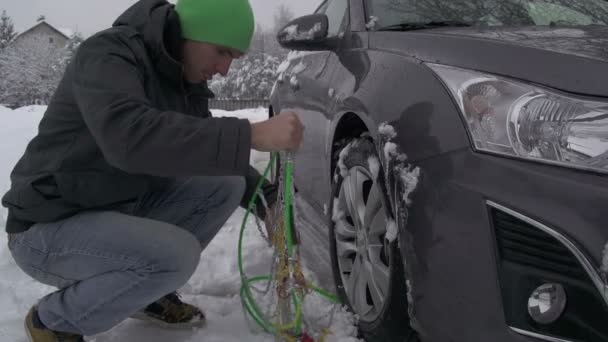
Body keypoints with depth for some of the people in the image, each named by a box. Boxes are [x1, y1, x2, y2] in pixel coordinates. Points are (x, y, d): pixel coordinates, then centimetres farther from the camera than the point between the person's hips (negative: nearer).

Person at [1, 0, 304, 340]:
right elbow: (129, 137, -41)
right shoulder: (108, 53, -22)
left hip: (121, 208, 8)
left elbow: (205, 151, 10)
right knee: (177, 255, -30)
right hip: (48, 228, -7)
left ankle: (149, 294, 9)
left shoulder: (187, 83, 2)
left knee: (228, 184, -5)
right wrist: (251, 135, -44)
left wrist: (266, 198, -6)